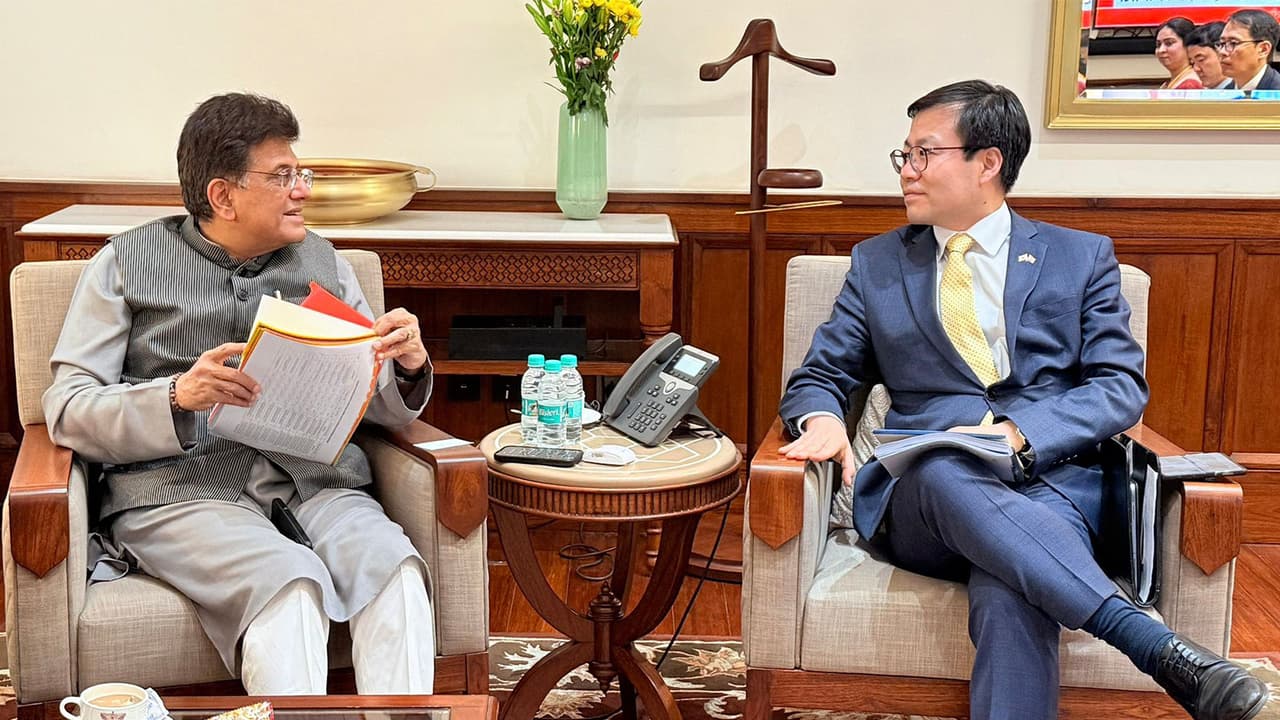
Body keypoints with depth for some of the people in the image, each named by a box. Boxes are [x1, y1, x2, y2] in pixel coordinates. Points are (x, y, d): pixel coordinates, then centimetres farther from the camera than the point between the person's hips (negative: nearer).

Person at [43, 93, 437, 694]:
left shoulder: (321, 261, 21)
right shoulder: (127, 262, 11)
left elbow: (380, 408, 20)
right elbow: (68, 409, 1)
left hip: (313, 481, 3)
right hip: (181, 488, -3)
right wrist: (178, 397, -17)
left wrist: (408, 368, -4)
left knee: (392, 564, -30)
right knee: (290, 581, -34)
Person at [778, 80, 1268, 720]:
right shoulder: (876, 264, 20)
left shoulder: (1082, 258, 15)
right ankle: (1159, 647, -48)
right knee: (945, 471, -39)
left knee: (1009, 595, -39)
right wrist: (821, 417, -9)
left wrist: (1017, 432, -14)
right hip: (920, 495, 1)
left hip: (1049, 481, -1)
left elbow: (1122, 387, 5)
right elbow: (820, 375, 18)